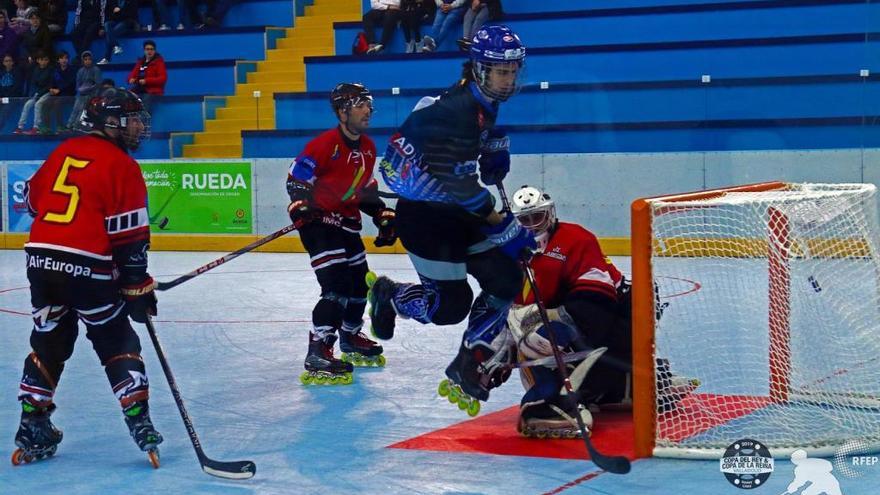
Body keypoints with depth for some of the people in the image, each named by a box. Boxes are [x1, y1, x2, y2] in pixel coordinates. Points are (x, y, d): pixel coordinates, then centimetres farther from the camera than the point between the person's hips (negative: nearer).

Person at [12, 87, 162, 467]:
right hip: (87, 267, -6)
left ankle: (32, 427, 17)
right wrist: (138, 288, -2)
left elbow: (33, 200, 22)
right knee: (117, 345, 7)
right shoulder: (121, 166, -5)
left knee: (48, 342, 18)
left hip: (41, 260, 6)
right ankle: (139, 423, 3)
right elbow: (129, 236, -7)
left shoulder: (64, 151, 14)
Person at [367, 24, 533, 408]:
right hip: (423, 213, -9)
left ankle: (470, 363, 12)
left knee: (506, 278, 2)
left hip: (455, 210, 10)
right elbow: (461, 185, -27)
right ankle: (389, 294, 22)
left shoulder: (483, 105, 5)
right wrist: (505, 226, -22)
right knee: (451, 303, -8)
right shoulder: (456, 111, -25)